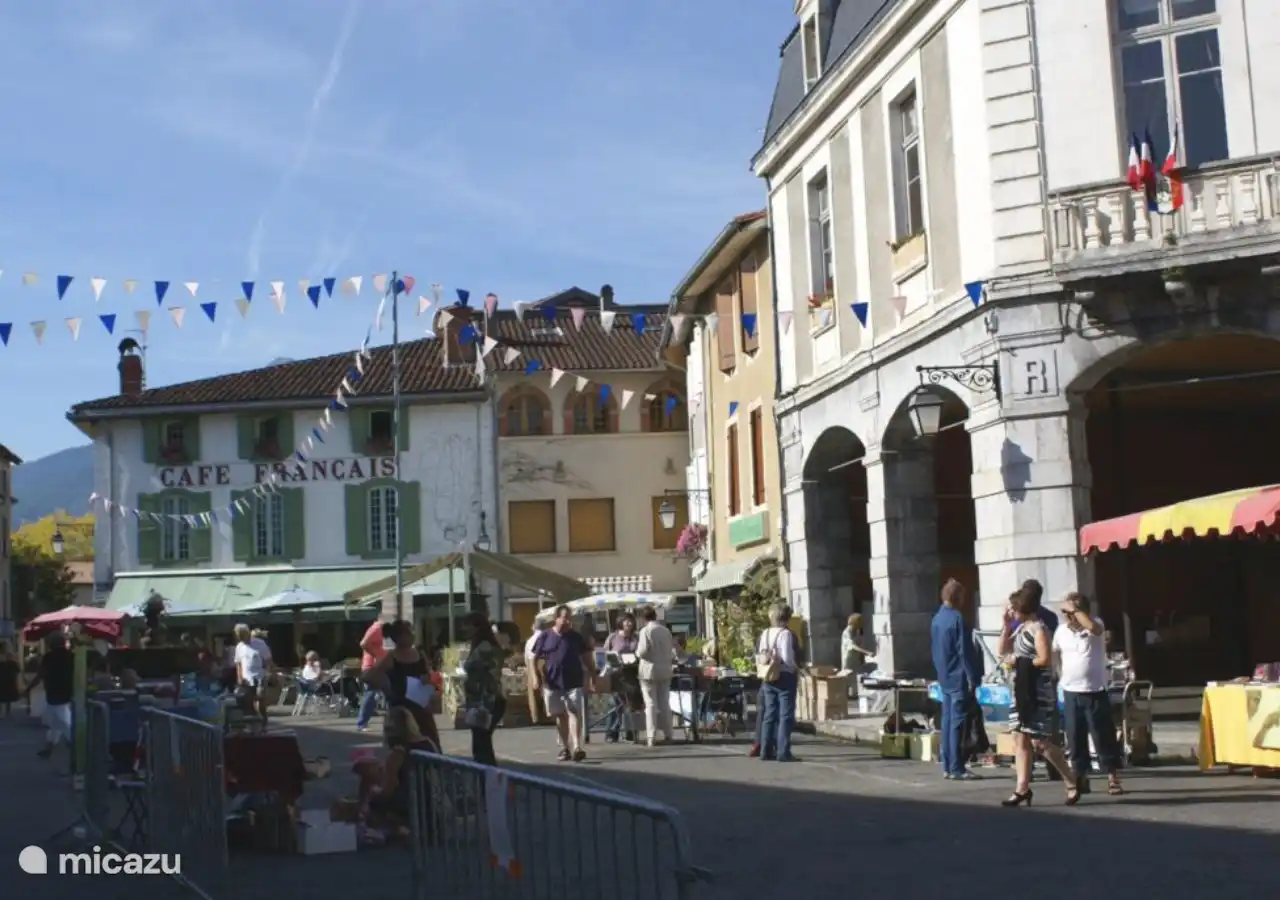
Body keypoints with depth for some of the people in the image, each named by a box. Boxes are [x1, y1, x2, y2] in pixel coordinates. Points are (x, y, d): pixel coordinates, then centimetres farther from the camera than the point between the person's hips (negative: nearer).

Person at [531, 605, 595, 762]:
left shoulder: (576, 637, 5)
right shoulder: (545, 636, 1)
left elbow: (587, 657, 10)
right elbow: (536, 658, 4)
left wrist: (592, 675, 4)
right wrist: (538, 677, -5)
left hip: (574, 683, -1)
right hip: (553, 684, 1)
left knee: (574, 713, -11)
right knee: (560, 716, 9)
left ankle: (576, 747, -19)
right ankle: (564, 748, 20)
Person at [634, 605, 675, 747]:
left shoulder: (645, 631, -12)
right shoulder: (666, 631, 4)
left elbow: (642, 651, -18)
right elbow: (672, 651, 8)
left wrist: (637, 651, 3)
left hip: (649, 671, -5)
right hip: (665, 671, 5)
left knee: (651, 704, -1)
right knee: (664, 703, 10)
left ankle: (651, 737, -4)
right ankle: (667, 735, 11)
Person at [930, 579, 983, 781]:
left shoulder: (936, 619, 11)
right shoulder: (957, 618, -15)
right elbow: (965, 651, -17)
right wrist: (973, 678, -14)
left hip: (944, 679, 9)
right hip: (959, 679, -8)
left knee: (947, 721, 10)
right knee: (958, 724, -6)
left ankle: (947, 766, 13)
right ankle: (957, 768, -5)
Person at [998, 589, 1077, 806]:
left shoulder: (1038, 628, -12)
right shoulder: (1021, 628, 14)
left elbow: (1045, 659, -19)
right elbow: (1002, 650, 16)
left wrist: (1020, 662, -12)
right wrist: (1006, 626, 7)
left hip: (1039, 691, -9)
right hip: (1022, 691, 9)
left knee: (1039, 741, -8)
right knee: (1020, 738, 6)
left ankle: (1072, 784, 4)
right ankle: (1022, 788, 9)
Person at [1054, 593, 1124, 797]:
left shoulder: (1096, 624, -6)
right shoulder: (1061, 632, 4)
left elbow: (1092, 627, -32)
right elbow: (1053, 656, 17)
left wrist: (1074, 608, -24)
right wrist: (1058, 677, 10)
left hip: (1095, 692, -3)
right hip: (1071, 693, 3)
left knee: (1104, 736, -1)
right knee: (1075, 738, 6)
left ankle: (1113, 778, 5)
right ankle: (1081, 777, 15)